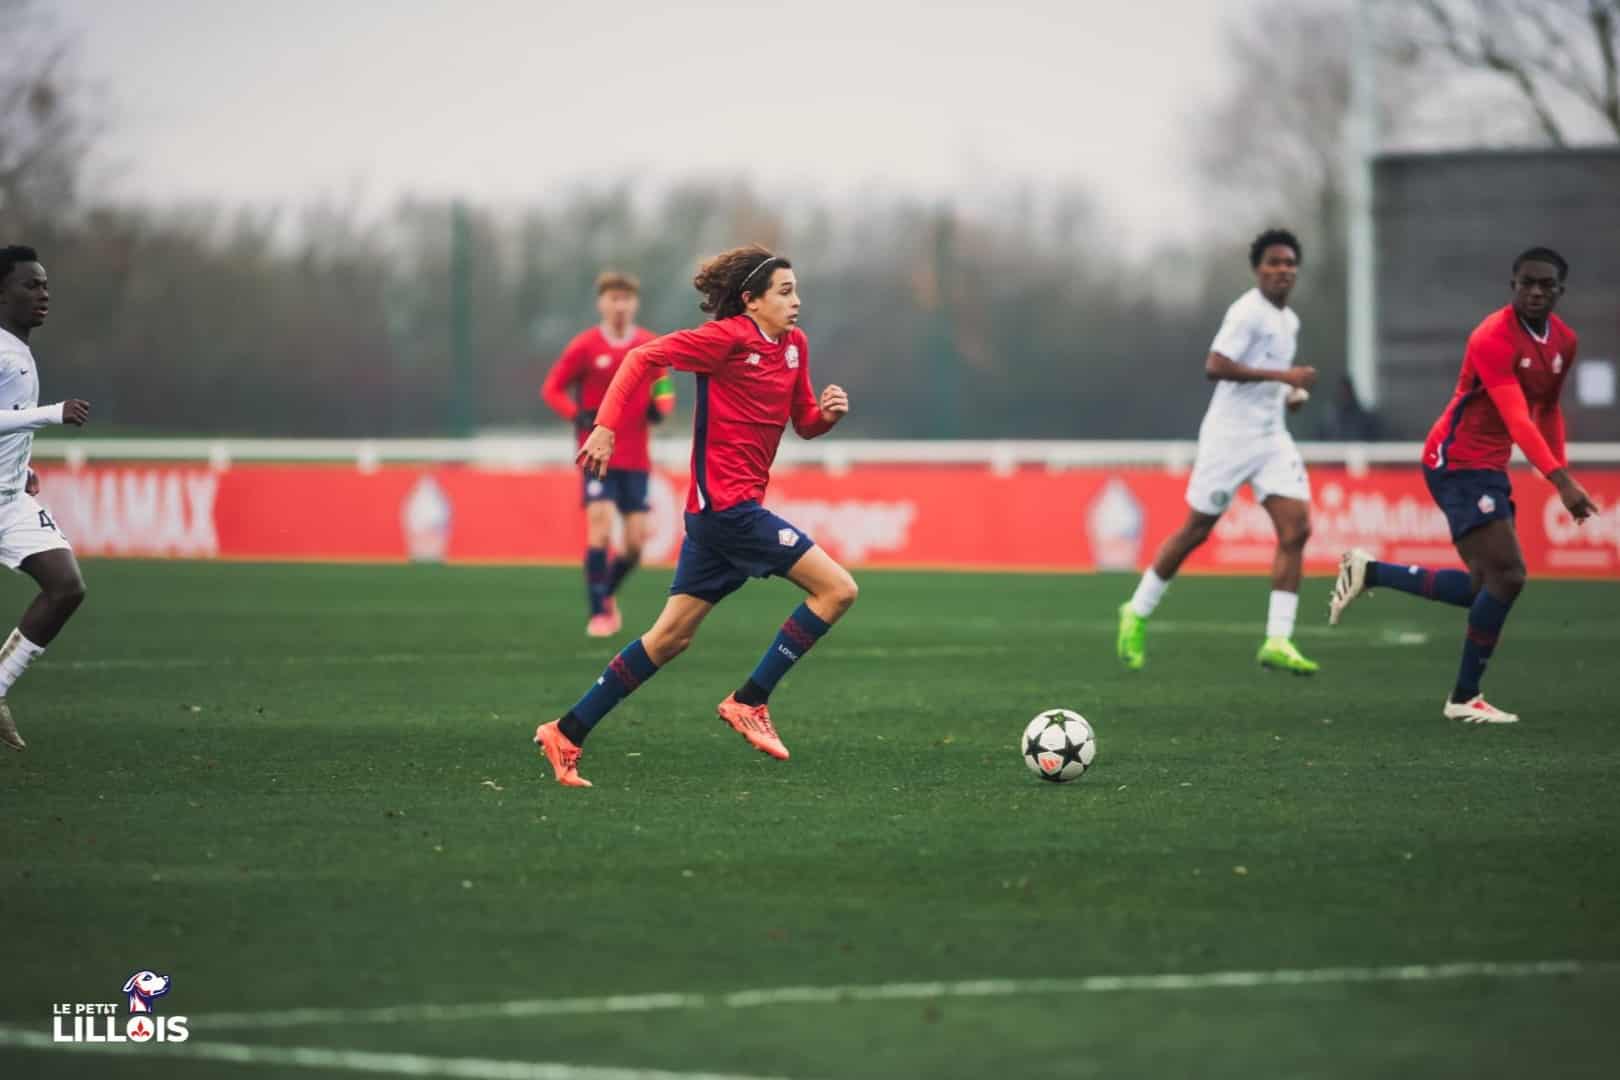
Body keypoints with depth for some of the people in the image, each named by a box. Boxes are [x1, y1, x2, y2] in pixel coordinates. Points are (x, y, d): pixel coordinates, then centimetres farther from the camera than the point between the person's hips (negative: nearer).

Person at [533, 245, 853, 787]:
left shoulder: (793, 344, 13)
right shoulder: (728, 337, -11)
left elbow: (804, 423, 20)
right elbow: (644, 357, -10)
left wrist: (827, 412, -2)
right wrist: (607, 426, -16)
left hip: (724, 509, 9)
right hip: (726, 502, -9)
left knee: (670, 638, 10)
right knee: (837, 587, -11)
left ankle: (567, 732, 14)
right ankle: (748, 702, -5)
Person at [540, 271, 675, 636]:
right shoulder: (585, 346, -4)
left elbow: (664, 392, 14)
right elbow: (552, 389, 1)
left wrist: (660, 408, -10)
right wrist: (578, 415, -16)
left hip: (636, 458, 3)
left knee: (636, 542, 0)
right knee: (600, 526, -17)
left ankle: (608, 593, 29)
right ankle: (598, 613, -8)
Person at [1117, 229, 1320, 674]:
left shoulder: (1289, 321, 15)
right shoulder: (1248, 312, -12)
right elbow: (1215, 366, -24)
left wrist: (1291, 393, 11)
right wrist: (1281, 375, -25)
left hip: (1271, 437, 7)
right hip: (1229, 436, -7)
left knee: (1296, 528, -9)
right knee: (1196, 530, 2)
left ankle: (1277, 642, -9)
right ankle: (1137, 613, 23)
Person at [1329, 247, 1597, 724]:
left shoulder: (1563, 341, 6)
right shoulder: (1493, 338, -22)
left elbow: (1548, 411, 21)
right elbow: (1517, 419, -31)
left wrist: (1563, 476, 13)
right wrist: (1561, 480, -40)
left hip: (1488, 468, 9)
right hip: (1458, 463, -9)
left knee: (1485, 587, 8)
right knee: (1507, 576, -15)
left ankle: (1369, 573, 19)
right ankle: (1464, 698, -3)